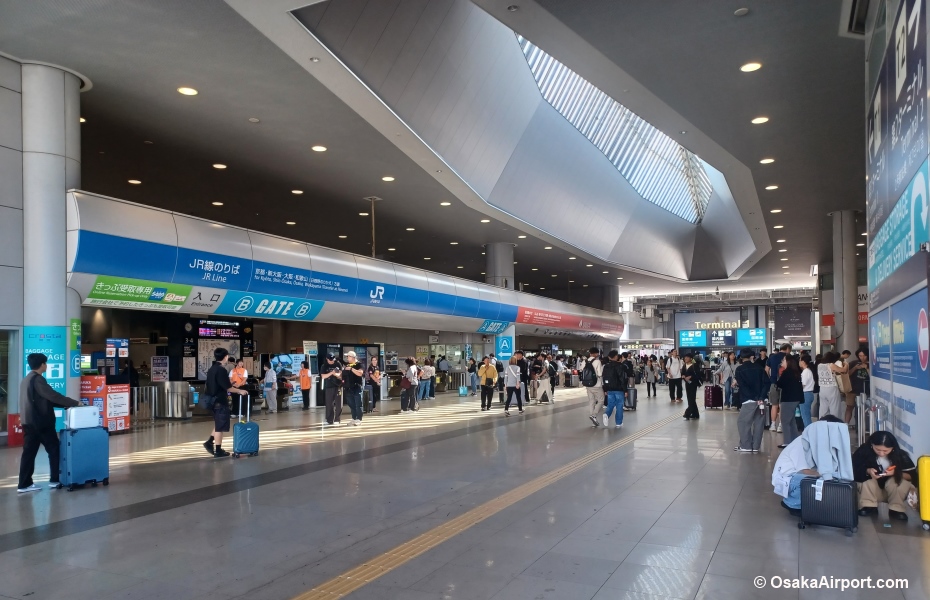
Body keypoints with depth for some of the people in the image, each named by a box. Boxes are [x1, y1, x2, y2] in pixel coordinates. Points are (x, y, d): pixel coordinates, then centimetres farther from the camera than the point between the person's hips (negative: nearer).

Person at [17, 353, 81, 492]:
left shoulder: (26, 379, 16)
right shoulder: (37, 379, -14)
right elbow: (53, 396, -20)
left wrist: (64, 405, 15)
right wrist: (75, 403, -14)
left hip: (29, 422, 9)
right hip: (40, 422, -9)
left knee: (29, 452, 8)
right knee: (54, 449, 2)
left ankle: (24, 484, 7)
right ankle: (55, 480, 5)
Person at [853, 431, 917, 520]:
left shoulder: (901, 455, -17)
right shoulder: (864, 451, -20)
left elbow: (912, 476, -13)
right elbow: (853, 470, -14)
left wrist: (896, 473, -30)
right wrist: (867, 471, -32)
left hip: (894, 492, 0)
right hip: (872, 492, 0)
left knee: (900, 481, -29)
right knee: (868, 481, -29)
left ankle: (896, 509, -12)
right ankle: (869, 506, -10)